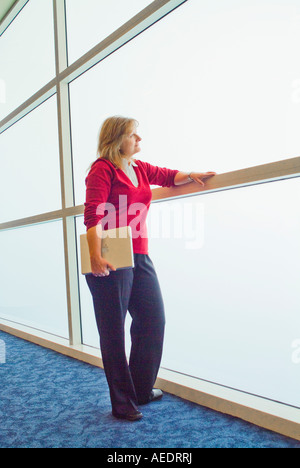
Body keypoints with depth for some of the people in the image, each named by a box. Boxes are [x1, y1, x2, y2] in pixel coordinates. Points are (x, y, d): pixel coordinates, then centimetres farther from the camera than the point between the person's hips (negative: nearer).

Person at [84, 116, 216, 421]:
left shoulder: (139, 169, 16)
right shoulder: (103, 169, -7)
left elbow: (168, 176, 30)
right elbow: (93, 214, -16)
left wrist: (190, 176, 11)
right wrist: (95, 256, -26)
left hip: (139, 256, 9)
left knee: (153, 320, 13)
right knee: (113, 331, 3)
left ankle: (141, 390, 32)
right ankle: (122, 403, 19)